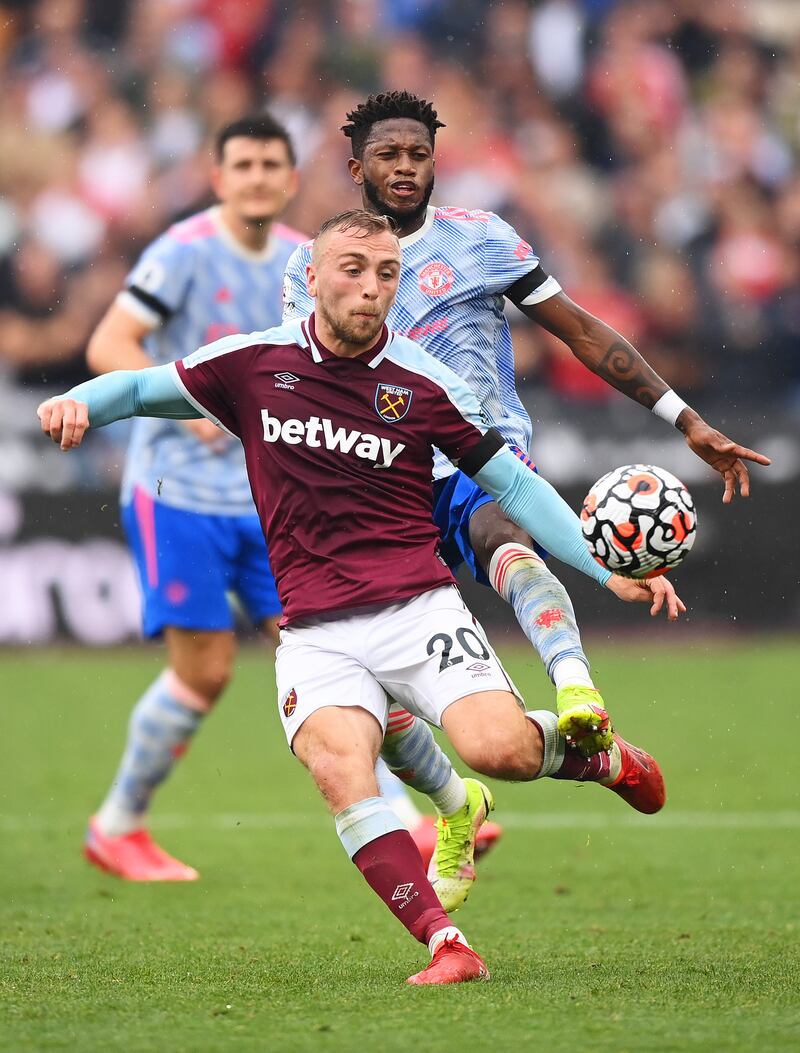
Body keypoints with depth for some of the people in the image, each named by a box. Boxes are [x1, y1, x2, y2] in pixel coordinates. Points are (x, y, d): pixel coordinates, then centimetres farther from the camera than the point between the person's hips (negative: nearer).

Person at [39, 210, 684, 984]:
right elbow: (146, 387, 17)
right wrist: (81, 402, -6)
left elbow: (510, 483, 9)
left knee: (499, 749, -24)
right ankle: (445, 945, -30)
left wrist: (609, 570, 1)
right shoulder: (254, 364, 5)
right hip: (314, 630, 1)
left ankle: (600, 754, 13)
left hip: (417, 608, -1)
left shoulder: (423, 384, 2)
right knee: (337, 763, -29)